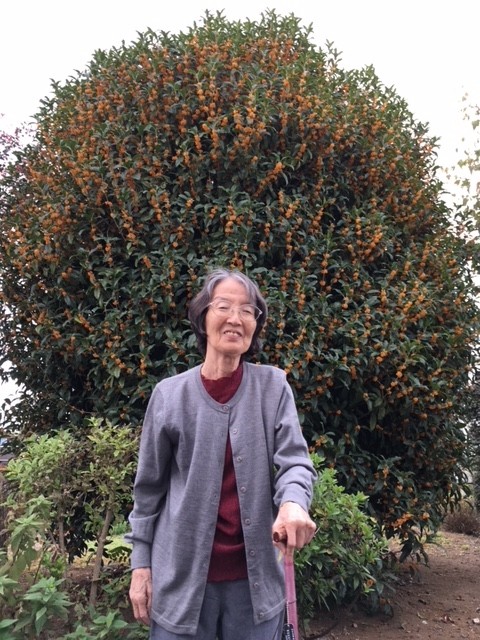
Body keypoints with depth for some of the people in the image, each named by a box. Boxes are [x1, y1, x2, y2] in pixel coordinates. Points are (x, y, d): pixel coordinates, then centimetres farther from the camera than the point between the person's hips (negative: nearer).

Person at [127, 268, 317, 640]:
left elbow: (295, 462, -9)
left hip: (257, 576, 1)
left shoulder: (273, 386, -2)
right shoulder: (170, 395, -3)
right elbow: (149, 488, 3)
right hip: (181, 575, 0)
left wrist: (293, 504, -30)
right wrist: (141, 563, 2)